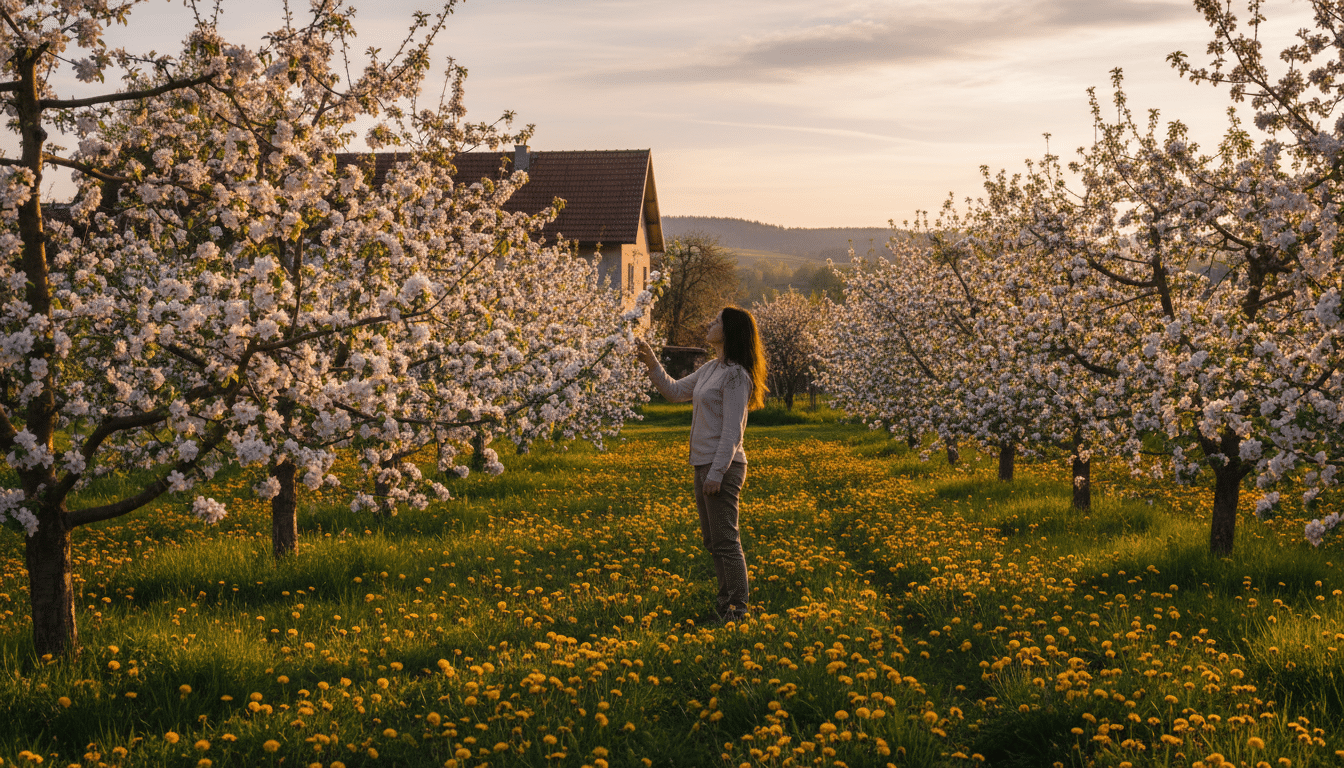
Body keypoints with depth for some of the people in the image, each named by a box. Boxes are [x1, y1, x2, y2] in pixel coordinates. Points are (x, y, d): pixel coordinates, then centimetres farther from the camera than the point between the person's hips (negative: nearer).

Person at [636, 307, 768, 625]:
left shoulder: (736, 375, -15)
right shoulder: (711, 369, 13)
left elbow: (732, 432, -19)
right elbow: (675, 392, 23)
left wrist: (717, 472, -22)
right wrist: (652, 365, 10)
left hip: (724, 467, -10)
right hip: (704, 464, 10)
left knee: (726, 542, -6)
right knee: (713, 541, 15)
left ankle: (739, 612, 1)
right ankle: (726, 606, 23)